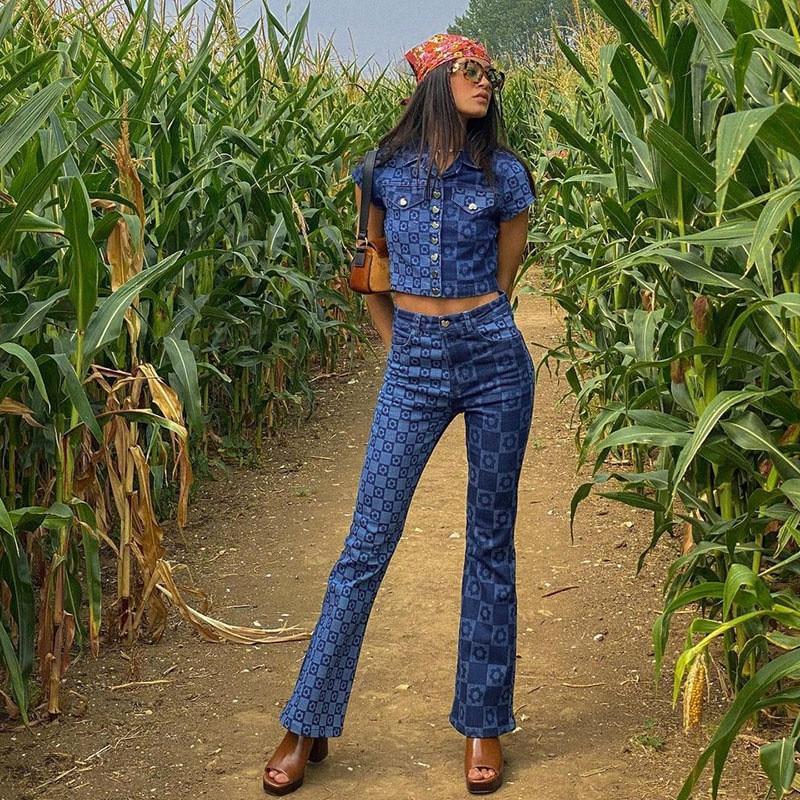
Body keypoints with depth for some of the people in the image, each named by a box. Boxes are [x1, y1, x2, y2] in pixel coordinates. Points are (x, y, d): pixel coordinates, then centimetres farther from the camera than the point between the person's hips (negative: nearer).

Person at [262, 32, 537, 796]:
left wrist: (468, 332, 11)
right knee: (367, 542, -1)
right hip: (412, 367, 0)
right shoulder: (382, 171, 5)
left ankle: (483, 722, 19)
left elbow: (502, 281, 12)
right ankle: (308, 722, 11)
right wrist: (402, 343, 11)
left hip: (493, 359, 0)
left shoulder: (504, 175, 3)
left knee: (489, 543, 6)